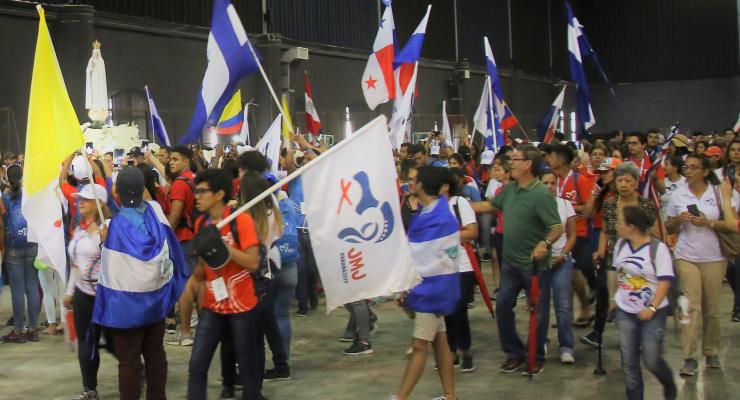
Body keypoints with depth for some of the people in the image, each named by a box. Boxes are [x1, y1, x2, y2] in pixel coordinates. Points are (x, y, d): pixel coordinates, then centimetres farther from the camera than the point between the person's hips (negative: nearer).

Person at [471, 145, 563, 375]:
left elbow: (557, 227, -25)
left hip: (534, 264, -7)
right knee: (503, 307, 9)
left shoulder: (540, 195, -21)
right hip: (510, 261, 8)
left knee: (538, 312, 7)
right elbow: (490, 206, 19)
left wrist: (545, 243, -42)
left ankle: (537, 358, 22)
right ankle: (514, 353, 24)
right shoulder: (510, 189, 3)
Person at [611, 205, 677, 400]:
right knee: (629, 362, 4)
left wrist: (651, 308, -19)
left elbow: (665, 281, -15)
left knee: (651, 359, -3)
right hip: (625, 312, 5)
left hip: (652, 313, -5)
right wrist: (615, 298, 17)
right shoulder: (620, 245, 2)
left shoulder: (658, 248, -14)